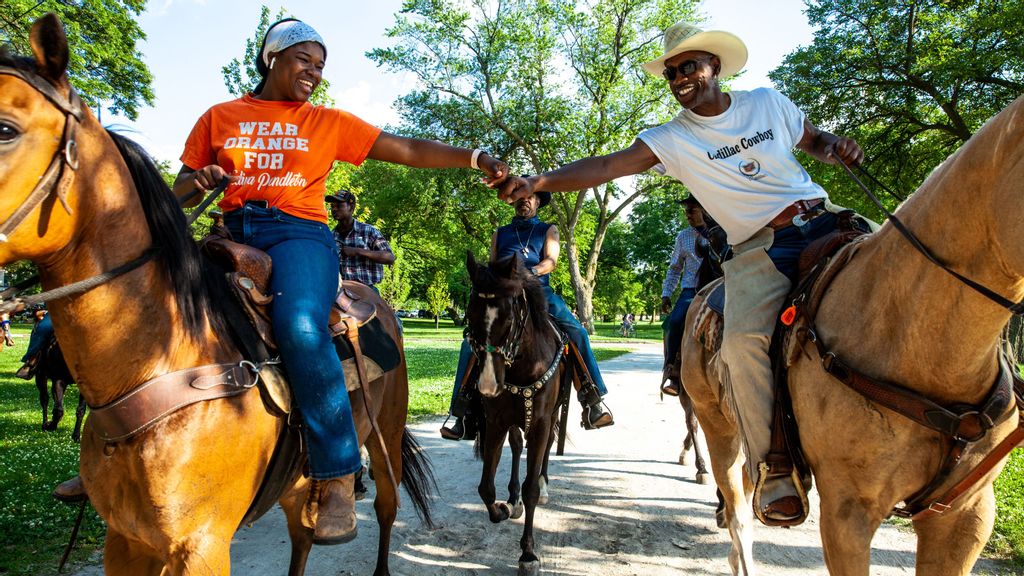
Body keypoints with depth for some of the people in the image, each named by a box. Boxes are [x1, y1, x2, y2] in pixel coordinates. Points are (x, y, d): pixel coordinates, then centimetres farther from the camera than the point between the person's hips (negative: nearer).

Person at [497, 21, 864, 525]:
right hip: (758, 248, -2)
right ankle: (772, 470, -15)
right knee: (744, 343, -28)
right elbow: (607, 166, -10)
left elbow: (814, 140, 26)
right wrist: (537, 182, -23)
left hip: (823, 221, 3)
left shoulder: (769, 102, 10)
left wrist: (838, 147, 1)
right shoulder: (672, 139, 2)